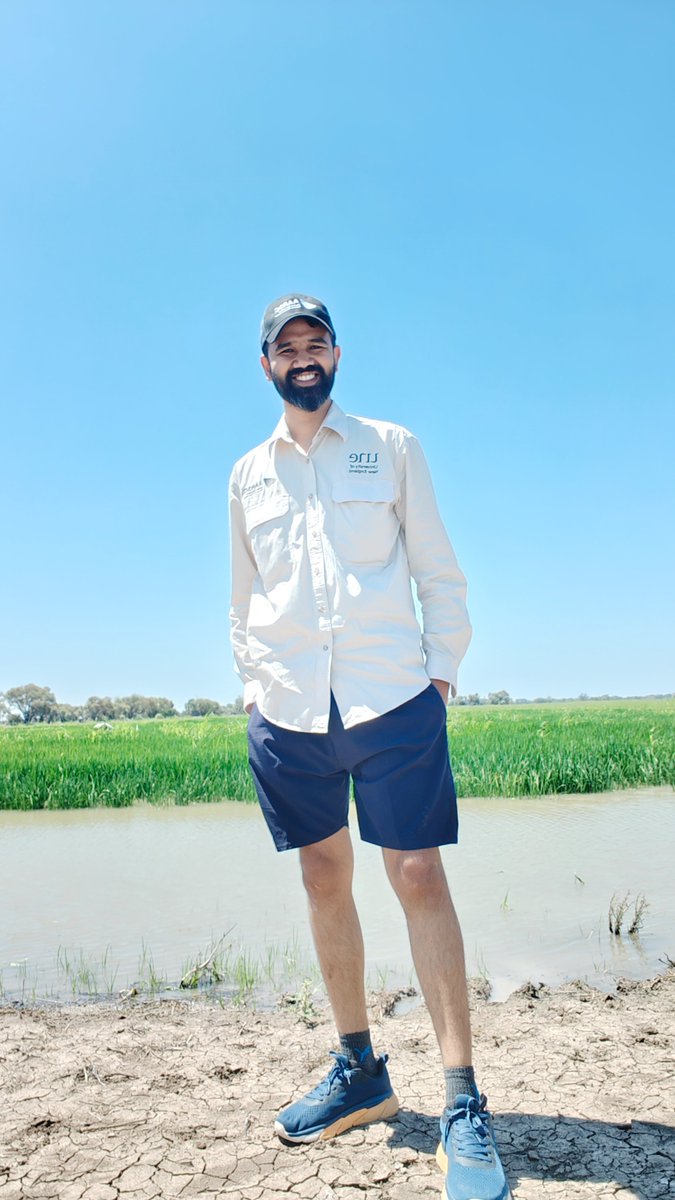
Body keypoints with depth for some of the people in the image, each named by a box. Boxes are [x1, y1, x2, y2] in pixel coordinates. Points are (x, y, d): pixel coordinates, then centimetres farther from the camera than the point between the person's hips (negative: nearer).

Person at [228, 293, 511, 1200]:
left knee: (418, 876, -5)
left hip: (392, 700, -3)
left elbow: (438, 571, 7)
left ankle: (464, 1101, 6)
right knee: (324, 878, 10)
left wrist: (443, 669, 0)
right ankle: (359, 1071, 26)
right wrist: (253, 681, 10)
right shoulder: (248, 474, 15)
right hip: (288, 713, 3)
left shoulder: (391, 446, 8)